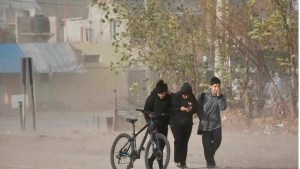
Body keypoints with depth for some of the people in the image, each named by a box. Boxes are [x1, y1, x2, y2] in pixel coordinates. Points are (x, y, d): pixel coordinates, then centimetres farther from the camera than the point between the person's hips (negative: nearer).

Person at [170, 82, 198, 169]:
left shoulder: (192, 97, -1)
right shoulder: (174, 97, -10)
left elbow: (196, 108, 6)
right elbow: (170, 109, -11)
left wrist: (191, 109, -16)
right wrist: (180, 109, -24)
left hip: (187, 123, 3)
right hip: (176, 123, -3)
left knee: (185, 142, 4)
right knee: (178, 140, -14)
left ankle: (183, 162, 12)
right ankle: (177, 160, 0)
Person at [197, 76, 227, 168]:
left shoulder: (221, 97, 0)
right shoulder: (204, 96, -5)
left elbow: (223, 108, -17)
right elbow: (198, 107, 2)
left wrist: (219, 96, -24)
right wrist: (202, 118, -5)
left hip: (216, 124, 1)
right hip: (206, 124, -1)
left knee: (217, 140, -11)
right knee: (207, 144, -1)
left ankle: (211, 155, 18)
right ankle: (209, 161, 17)